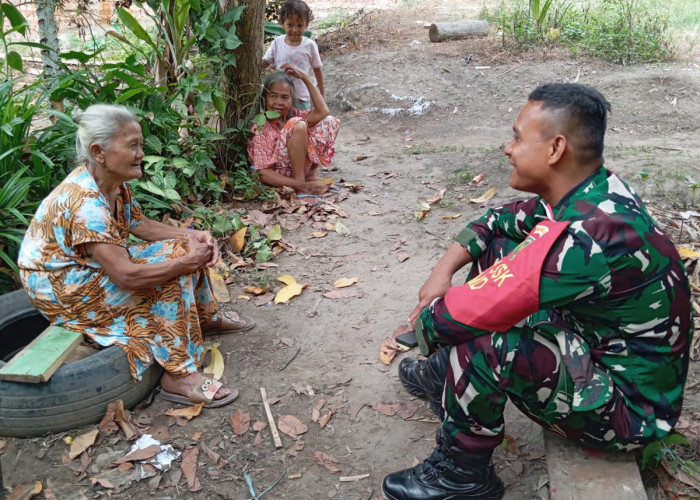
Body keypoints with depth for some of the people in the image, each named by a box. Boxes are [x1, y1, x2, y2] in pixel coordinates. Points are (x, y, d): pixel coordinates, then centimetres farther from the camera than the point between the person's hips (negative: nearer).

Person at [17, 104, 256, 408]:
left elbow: (140, 225, 6)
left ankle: (207, 318, 25)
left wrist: (192, 236, -9)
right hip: (61, 288, -9)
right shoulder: (86, 203, -33)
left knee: (182, 248, 4)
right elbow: (127, 277, -36)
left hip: (91, 267, 9)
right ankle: (178, 377, -17)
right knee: (171, 278, -22)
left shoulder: (112, 181, -5)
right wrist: (188, 262, -26)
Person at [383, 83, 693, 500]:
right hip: (606, 346, 9)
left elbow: (451, 319, -33)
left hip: (629, 407, -9)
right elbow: (501, 220, 9)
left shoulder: (582, 238, -35)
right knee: (497, 249, 8)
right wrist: (444, 270, -5)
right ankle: (448, 373, 22)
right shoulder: (595, 192, -6)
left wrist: (427, 319, -10)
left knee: (479, 340, -33)